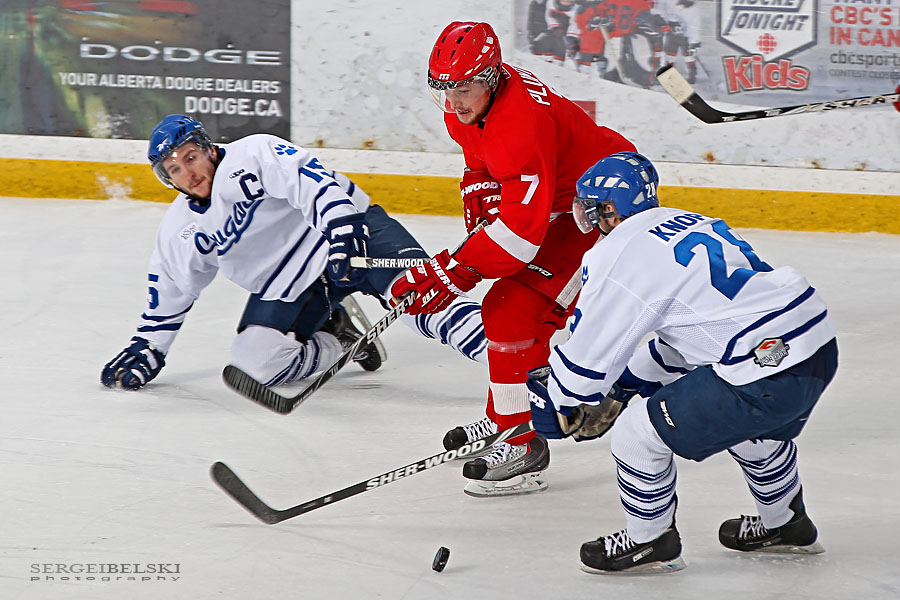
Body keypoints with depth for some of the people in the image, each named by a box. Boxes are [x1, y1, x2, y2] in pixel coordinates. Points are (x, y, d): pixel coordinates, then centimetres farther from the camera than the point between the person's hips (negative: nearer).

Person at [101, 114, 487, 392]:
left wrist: (341, 226, -42)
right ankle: (334, 338, 8)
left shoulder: (251, 156, -14)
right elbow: (168, 291, 21)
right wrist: (146, 349, 22)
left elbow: (311, 181, -27)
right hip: (289, 285, 6)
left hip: (351, 230, -6)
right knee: (254, 363, -12)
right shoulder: (180, 232, 7)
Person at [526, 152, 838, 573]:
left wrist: (557, 401, 19)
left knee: (637, 433, 2)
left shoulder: (621, 254, -6)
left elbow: (590, 349, 0)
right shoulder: (689, 223, 22)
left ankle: (649, 542, 21)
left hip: (766, 373, -9)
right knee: (753, 430, 39)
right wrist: (620, 388, 32)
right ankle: (786, 526, 54)